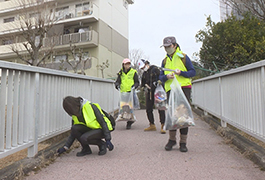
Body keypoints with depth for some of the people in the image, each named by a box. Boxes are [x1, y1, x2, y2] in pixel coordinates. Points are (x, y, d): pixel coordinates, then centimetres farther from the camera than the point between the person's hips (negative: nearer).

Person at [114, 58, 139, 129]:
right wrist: (117, 85, -7)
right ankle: (131, 119, 22)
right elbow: (117, 81, 14)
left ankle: (129, 123, 0)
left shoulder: (133, 72, 6)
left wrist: (134, 86, -12)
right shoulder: (121, 73, 13)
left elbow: (137, 82, 7)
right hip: (123, 92, 3)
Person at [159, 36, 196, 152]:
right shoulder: (165, 61, 18)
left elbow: (193, 72, 4)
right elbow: (161, 77, 15)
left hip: (184, 88, -3)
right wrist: (166, 76, -8)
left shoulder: (183, 57, 7)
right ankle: (172, 139, 17)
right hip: (170, 89, 3)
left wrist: (181, 72, -13)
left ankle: (183, 142, 5)